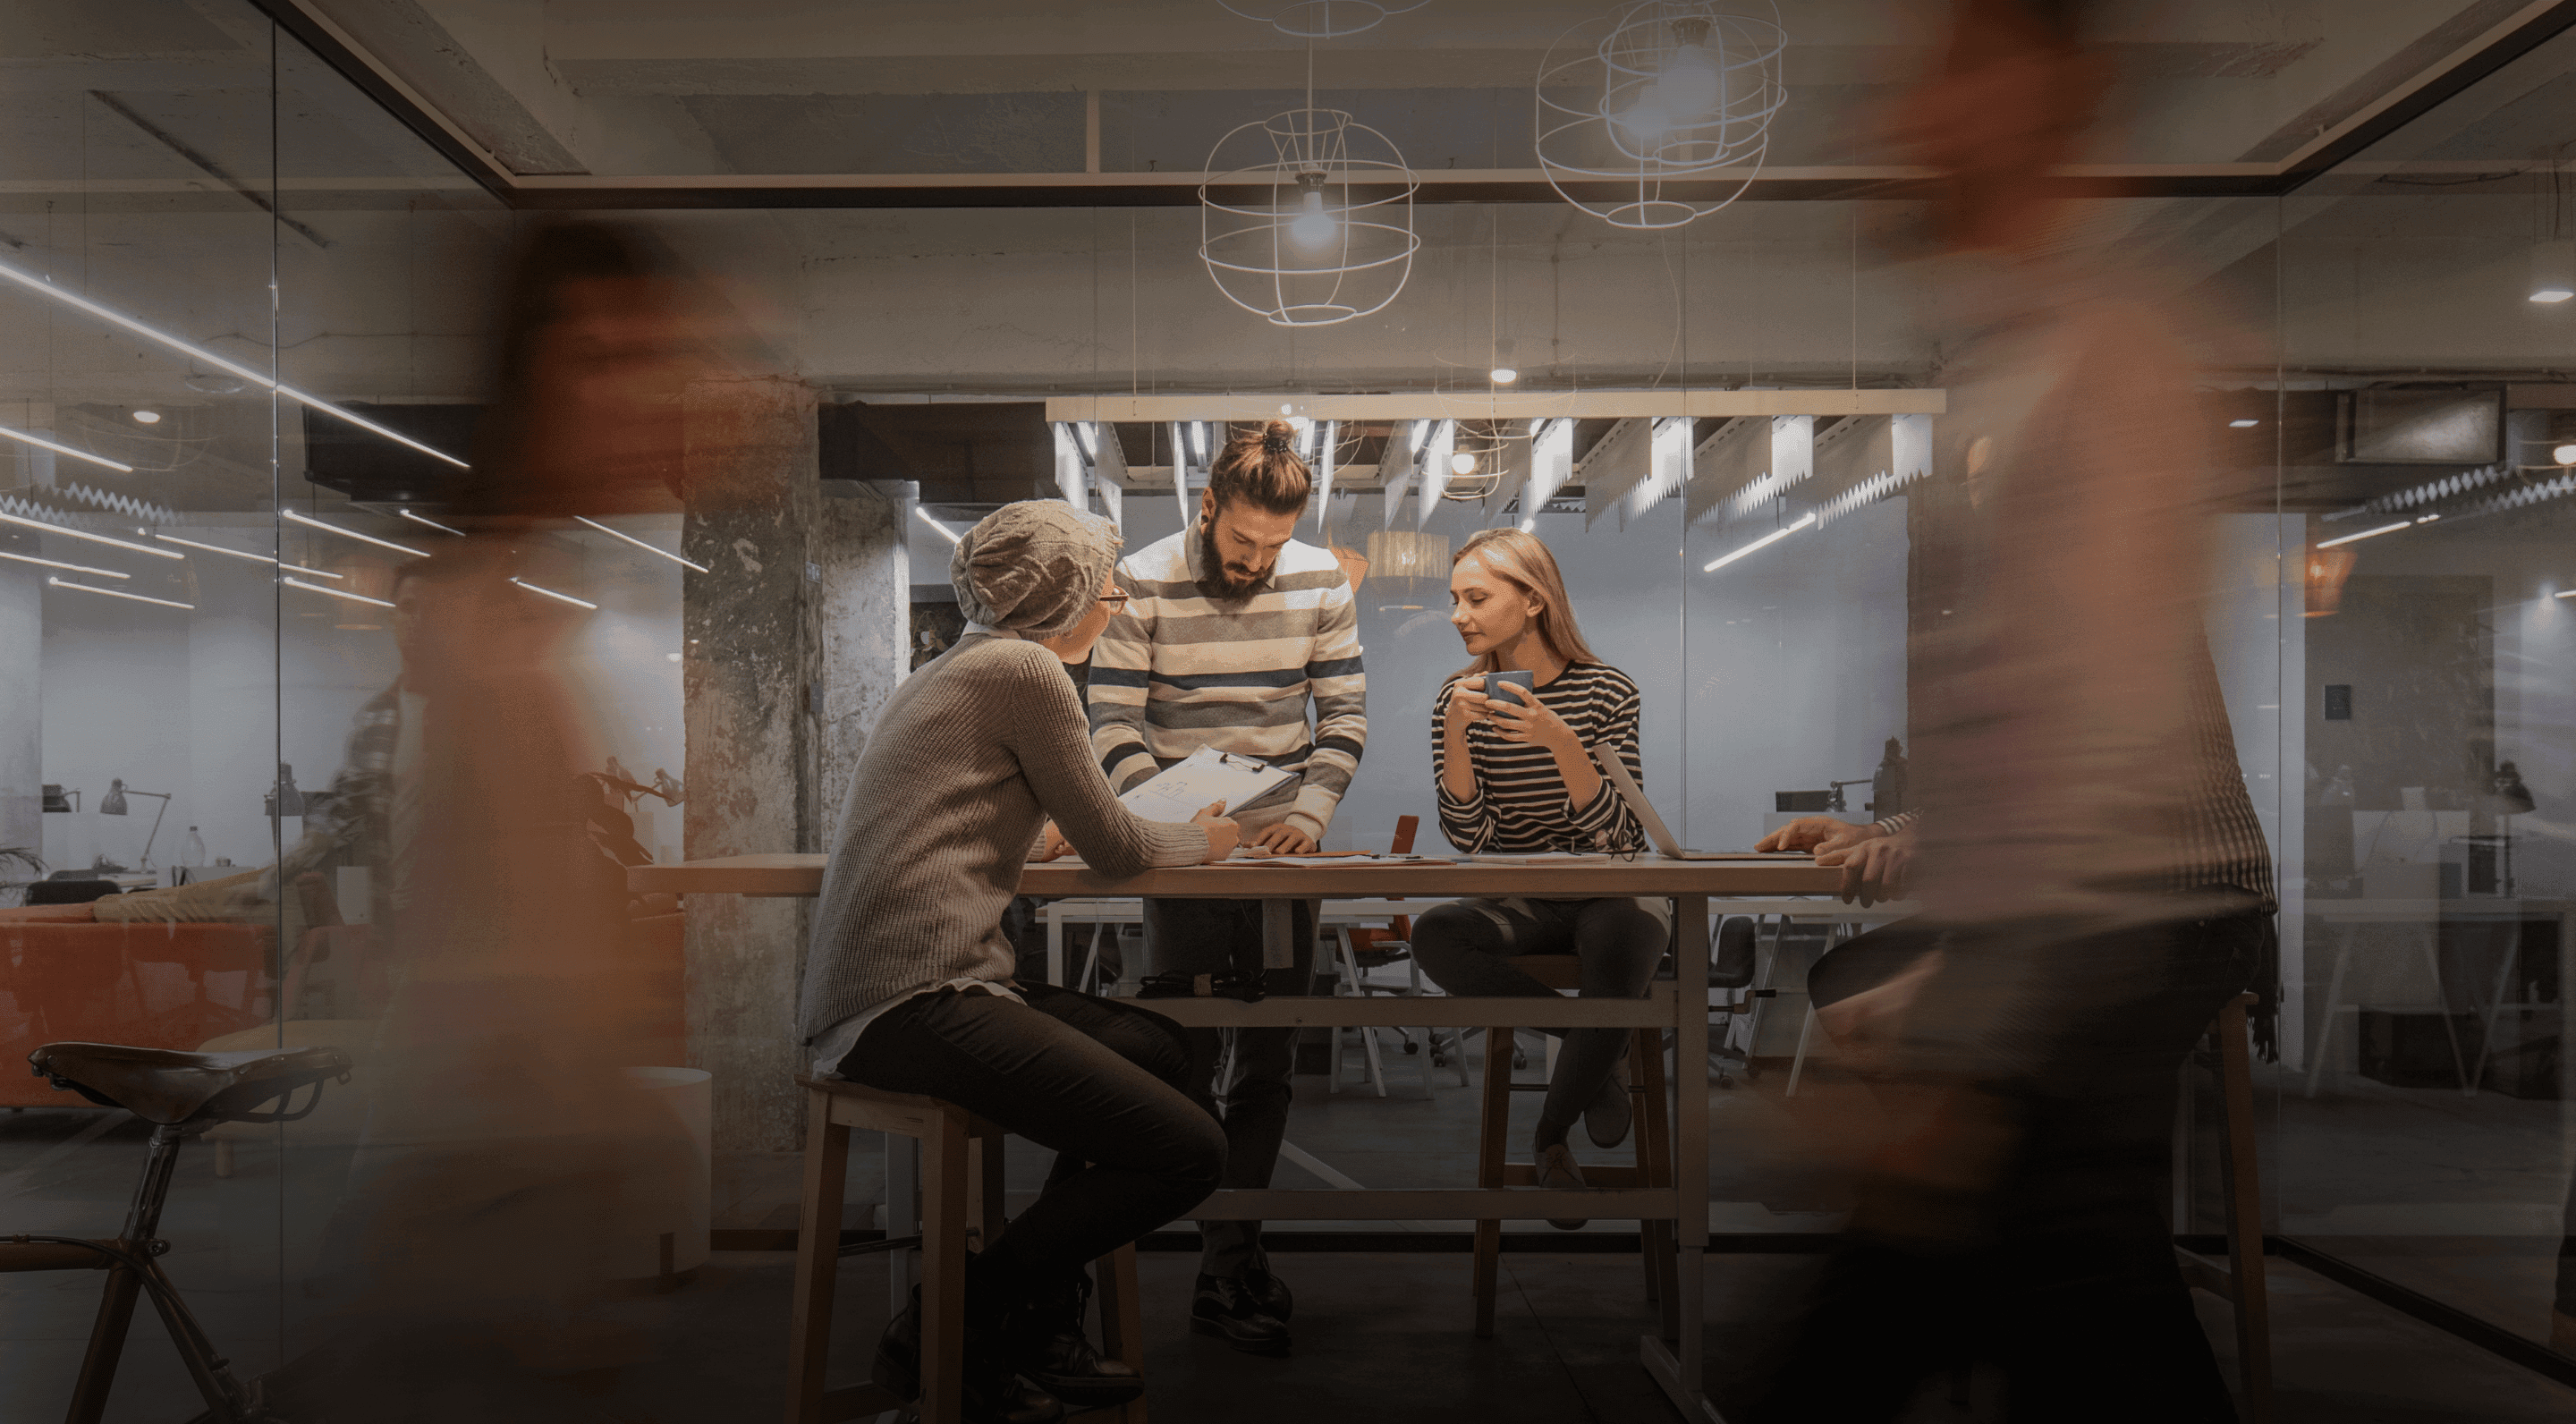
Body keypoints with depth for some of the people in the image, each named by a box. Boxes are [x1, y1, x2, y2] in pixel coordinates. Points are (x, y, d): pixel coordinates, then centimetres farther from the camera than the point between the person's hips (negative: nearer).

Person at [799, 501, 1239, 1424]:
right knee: (1189, 1150, -13)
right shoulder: (1024, 669, -5)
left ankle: (1039, 1325, 19)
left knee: (1159, 1049, 19)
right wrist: (1203, 840, 21)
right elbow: (1114, 846, 0)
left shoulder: (949, 670, 23)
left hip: (860, 999, 11)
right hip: (916, 998, -10)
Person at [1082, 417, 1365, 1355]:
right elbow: (1113, 725, -8)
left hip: (1281, 847, 3)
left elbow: (1344, 714, 4)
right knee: (1190, 1058, -2)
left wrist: (1309, 811, -12)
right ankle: (1235, 1262, 9)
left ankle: (1226, 1262, 18)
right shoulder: (1142, 585, -5)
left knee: (1268, 1063, 6)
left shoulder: (1321, 583, 3)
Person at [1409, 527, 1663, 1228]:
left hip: (1613, 889, -2)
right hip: (1520, 900, 2)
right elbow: (1471, 839, -8)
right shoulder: (1460, 697, 0)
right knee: (1435, 936, -29)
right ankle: (1598, 1053, -9)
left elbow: (1619, 836, -14)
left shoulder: (1607, 691, -7)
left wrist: (1561, 744, -28)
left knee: (1617, 945, -36)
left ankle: (1553, 1134, -8)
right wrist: (1455, 735, -22)